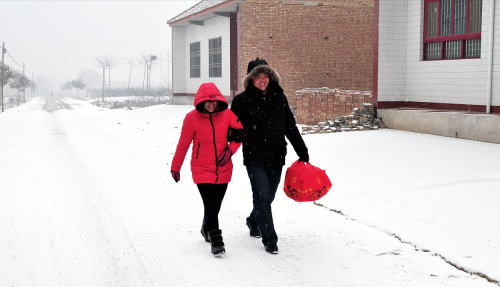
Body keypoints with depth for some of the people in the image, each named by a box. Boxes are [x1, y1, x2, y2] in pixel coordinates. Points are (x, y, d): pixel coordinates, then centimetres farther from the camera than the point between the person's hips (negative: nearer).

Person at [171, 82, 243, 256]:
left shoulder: (227, 114, -5)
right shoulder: (192, 118, -10)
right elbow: (183, 144, -1)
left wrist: (230, 150, -9)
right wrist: (175, 167, 7)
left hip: (223, 169, 3)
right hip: (202, 170, -3)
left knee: (216, 205, 15)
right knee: (211, 205, -13)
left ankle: (206, 229, 43)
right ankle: (215, 241, 1)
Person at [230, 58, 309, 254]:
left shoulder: (279, 98, 7)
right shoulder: (242, 100, -4)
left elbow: (291, 127, 13)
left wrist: (303, 153, 13)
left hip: (276, 157, 4)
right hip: (255, 158, -4)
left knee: (269, 196, 13)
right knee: (262, 195, -10)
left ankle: (254, 221, 41)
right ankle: (269, 239, 1)